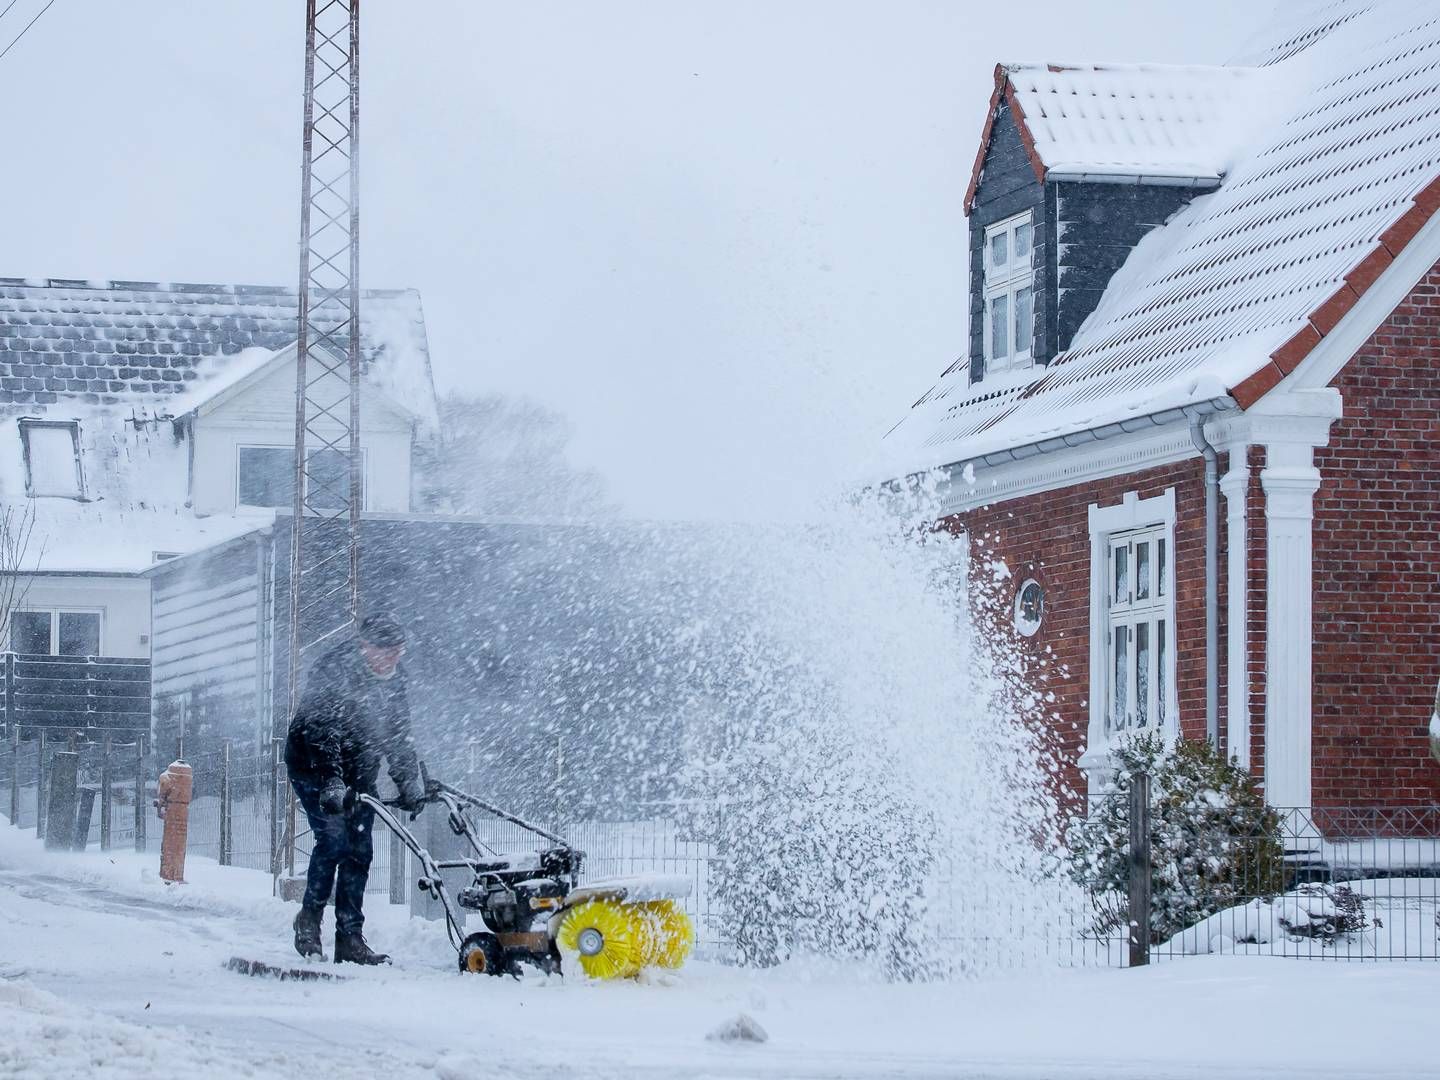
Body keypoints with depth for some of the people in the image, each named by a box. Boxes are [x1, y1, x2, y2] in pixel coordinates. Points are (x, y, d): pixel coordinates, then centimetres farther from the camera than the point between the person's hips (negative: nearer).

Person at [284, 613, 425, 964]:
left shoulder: (393, 676, -2)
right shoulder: (331, 671, -24)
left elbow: (398, 733, 9)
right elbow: (321, 733, -31)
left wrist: (409, 780, 3)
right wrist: (331, 783, -40)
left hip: (359, 773, 6)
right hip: (313, 768, -6)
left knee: (359, 851, 0)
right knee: (333, 836, -22)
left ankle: (350, 939, 2)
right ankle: (309, 918, -4)